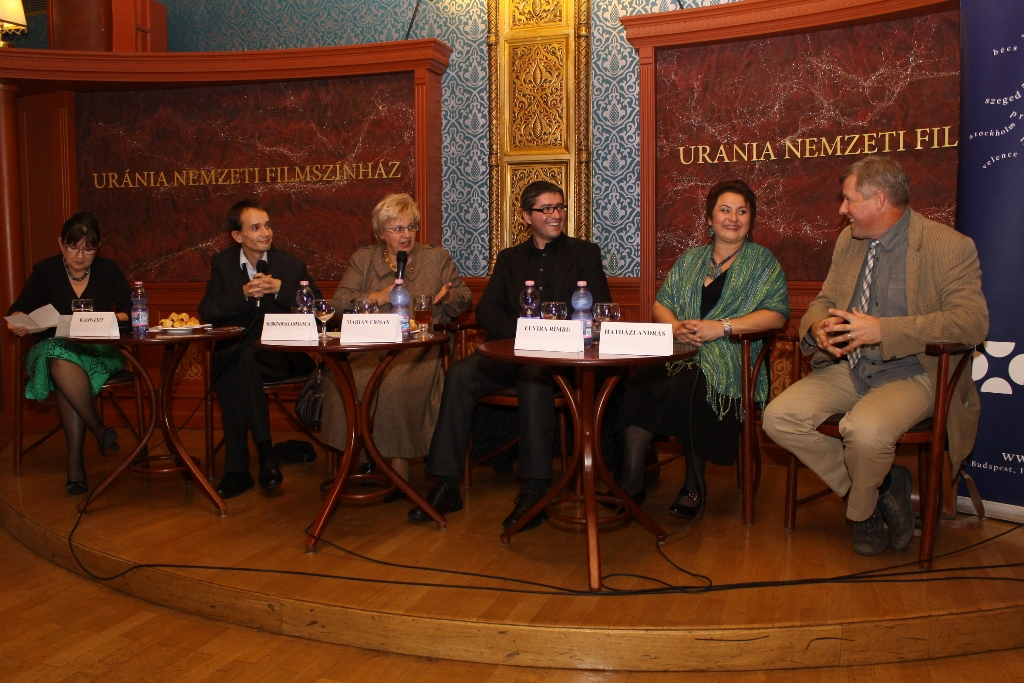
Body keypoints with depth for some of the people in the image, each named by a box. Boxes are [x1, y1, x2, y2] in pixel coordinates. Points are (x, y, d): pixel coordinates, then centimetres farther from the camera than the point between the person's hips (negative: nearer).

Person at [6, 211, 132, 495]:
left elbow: (131, 308, 2)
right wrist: (16, 322, -22)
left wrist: (113, 320, -20)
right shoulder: (45, 270, 5)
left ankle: (75, 459, -33)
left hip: (99, 351, 0)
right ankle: (98, 428, -27)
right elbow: (19, 309, 1)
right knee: (62, 361, -38)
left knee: (64, 367, -35)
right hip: (53, 347, 1)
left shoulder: (108, 270, 6)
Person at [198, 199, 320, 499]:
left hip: (282, 358, -2)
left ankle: (237, 470, -28)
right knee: (229, 368, -34)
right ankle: (265, 452, -27)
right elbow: (206, 312, 0)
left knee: (236, 367, -33)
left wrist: (281, 289, -16)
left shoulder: (291, 265, 8)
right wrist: (243, 294, -15)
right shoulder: (222, 263, 11)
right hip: (233, 355, 2)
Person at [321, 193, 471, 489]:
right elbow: (340, 301, 7)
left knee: (397, 381, -34)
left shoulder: (437, 258, 17)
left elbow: (464, 296, 16)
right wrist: (379, 296, -7)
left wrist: (447, 296, -7)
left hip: (418, 346, -2)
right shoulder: (362, 259, 18)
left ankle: (399, 465, -21)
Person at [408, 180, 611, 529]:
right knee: (460, 373, -25)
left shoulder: (584, 254, 14)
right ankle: (446, 485, -22)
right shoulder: (509, 258, 21)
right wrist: (521, 336, -13)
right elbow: (486, 310, 8)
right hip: (511, 351, 3)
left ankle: (534, 490, -34)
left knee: (534, 374, -37)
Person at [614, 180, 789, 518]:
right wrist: (675, 326, -9)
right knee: (639, 383, -29)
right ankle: (631, 483, -24)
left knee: (688, 385, -36)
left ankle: (695, 485, -15)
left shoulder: (762, 261, 10)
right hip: (680, 352, 3)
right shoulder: (690, 259, 23)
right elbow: (661, 303, 16)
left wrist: (721, 327, -15)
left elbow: (777, 314, -4)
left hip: (730, 357, -3)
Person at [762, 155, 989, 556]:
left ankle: (861, 510, 1)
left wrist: (882, 330, -28)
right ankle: (880, 487, 2)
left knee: (865, 431, -35)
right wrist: (818, 326, -9)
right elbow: (824, 300, 19)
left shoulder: (951, 247, -10)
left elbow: (972, 322, -20)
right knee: (779, 418, -15)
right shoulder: (847, 241, 11)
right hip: (848, 369, 6)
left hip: (911, 373, -6)